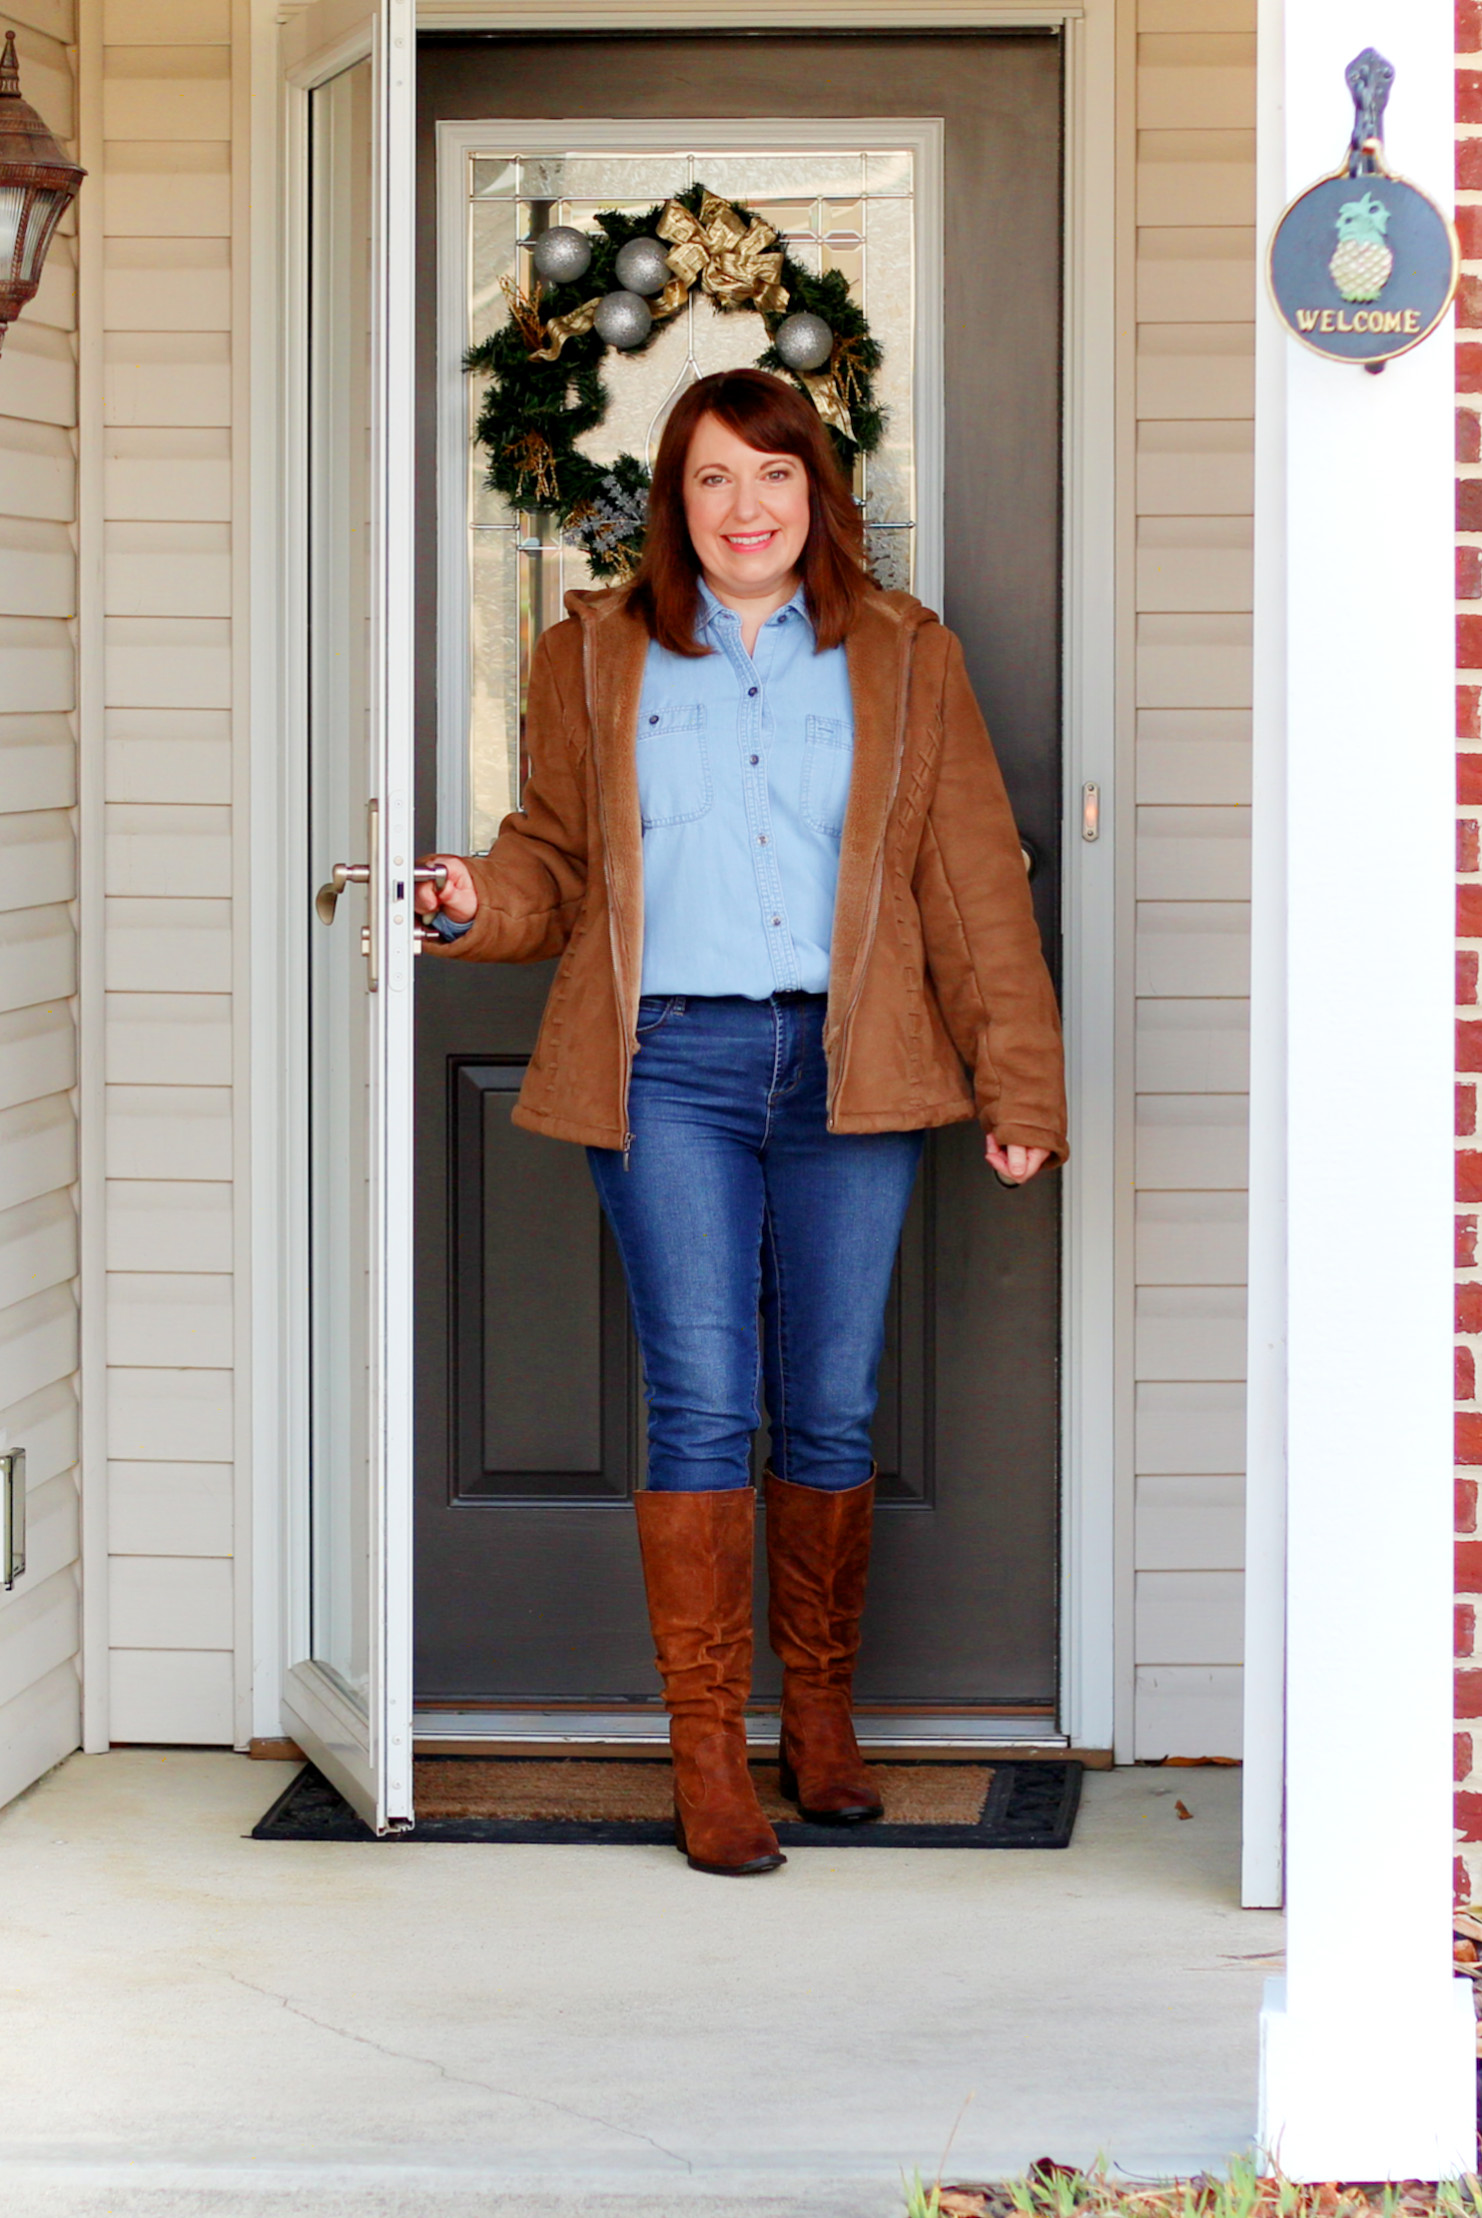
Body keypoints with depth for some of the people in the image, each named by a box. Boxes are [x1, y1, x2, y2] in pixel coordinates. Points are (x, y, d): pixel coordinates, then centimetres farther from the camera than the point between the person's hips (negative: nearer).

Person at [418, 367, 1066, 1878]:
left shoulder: (904, 661, 11)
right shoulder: (595, 660, 12)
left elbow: (975, 884, 9)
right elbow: (557, 857, 13)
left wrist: (1018, 1085, 4)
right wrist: (476, 903, -9)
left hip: (847, 1072, 1)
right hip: (672, 1070, -1)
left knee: (831, 1410, 4)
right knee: (701, 1402, -7)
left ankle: (820, 1713, 21)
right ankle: (705, 1753, -1)